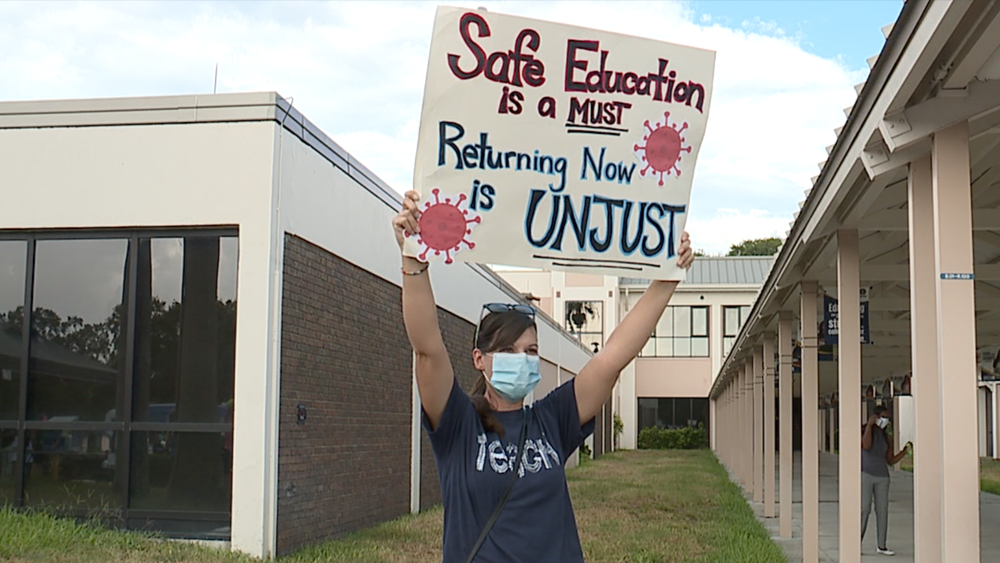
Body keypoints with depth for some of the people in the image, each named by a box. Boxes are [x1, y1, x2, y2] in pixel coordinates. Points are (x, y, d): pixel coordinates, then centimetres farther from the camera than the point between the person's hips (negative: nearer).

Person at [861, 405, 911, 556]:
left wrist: (904, 451, -4)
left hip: (882, 477, 5)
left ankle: (882, 546, 9)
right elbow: (866, 446, -24)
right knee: (864, 509, -12)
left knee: (882, 510, 2)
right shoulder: (863, 430, -3)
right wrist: (869, 424, -18)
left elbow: (891, 461, 11)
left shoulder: (885, 436, 12)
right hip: (865, 474, -5)